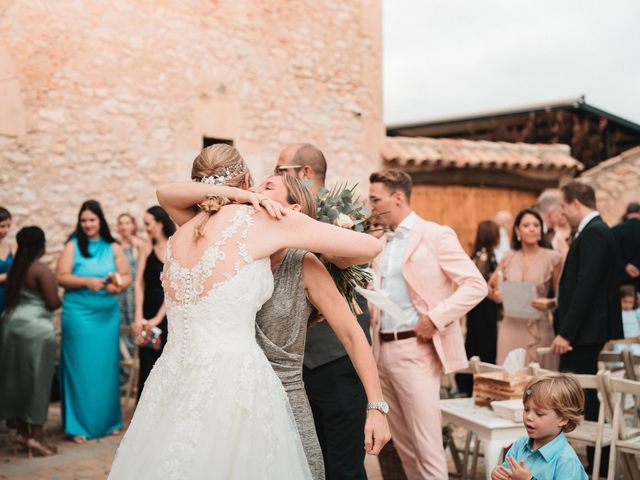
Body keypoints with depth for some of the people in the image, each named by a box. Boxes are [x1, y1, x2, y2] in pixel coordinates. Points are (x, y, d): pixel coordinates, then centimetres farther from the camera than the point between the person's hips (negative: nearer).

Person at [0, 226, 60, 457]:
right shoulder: (41, 270, -13)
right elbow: (53, 303, -15)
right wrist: (61, 299, 5)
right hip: (36, 328, -8)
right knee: (37, 380, -2)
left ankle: (22, 432, 20)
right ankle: (37, 436, 1)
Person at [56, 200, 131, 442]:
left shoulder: (114, 248, 7)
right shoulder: (73, 246, 1)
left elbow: (127, 276, 5)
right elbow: (61, 277, -6)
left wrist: (118, 285, -16)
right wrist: (87, 281, -18)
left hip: (108, 315, 3)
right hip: (78, 315, -2)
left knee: (106, 367, 7)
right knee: (81, 368, -1)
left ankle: (108, 421, 19)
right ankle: (79, 425, 7)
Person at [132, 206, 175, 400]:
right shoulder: (147, 249, 6)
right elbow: (139, 283, 0)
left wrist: (157, 318, -13)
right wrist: (139, 317, -10)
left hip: (170, 314, -3)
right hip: (149, 314, 3)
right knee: (147, 368, 3)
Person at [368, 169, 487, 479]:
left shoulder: (435, 235, -7)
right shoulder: (382, 244, 15)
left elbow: (476, 285, -12)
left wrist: (435, 318, -17)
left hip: (414, 349, -7)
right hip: (383, 349, 7)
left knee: (426, 444, -6)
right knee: (401, 442, 14)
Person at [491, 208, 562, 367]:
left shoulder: (552, 258, -2)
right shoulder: (509, 258, 6)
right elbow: (490, 286, 16)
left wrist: (549, 304, -17)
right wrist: (495, 293, -5)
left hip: (538, 327, -2)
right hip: (510, 326, 3)